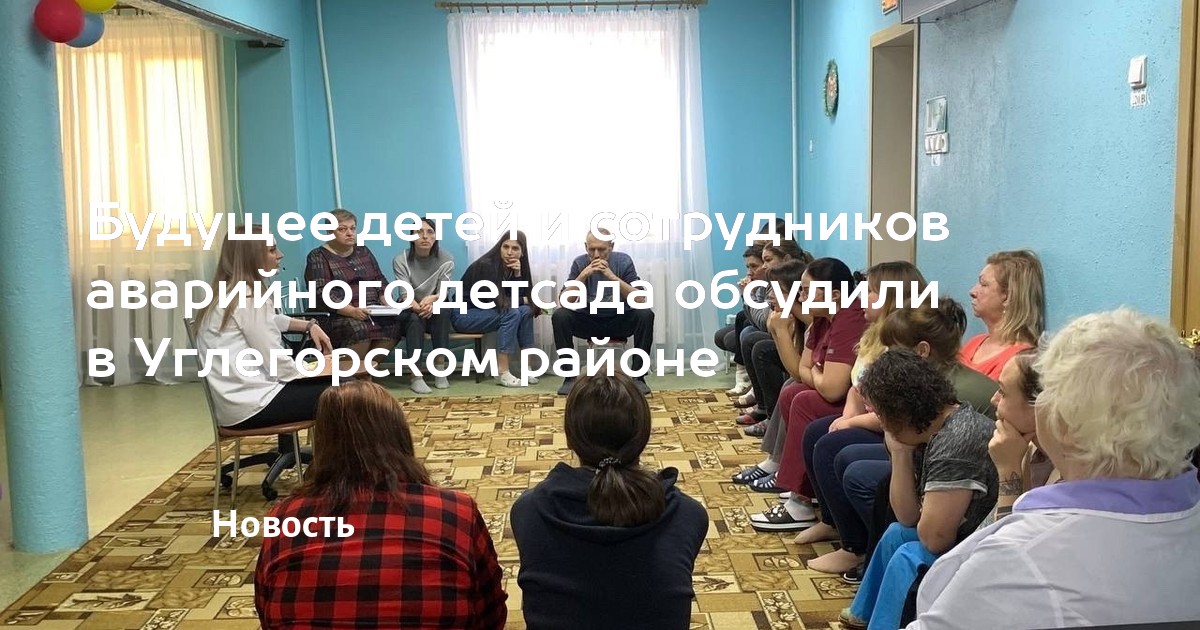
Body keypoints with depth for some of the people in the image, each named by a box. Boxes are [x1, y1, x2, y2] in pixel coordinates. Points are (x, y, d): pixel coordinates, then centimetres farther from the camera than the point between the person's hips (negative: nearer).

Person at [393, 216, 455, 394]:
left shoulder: (446, 260, -6)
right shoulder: (401, 261, -9)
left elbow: (444, 293, -16)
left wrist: (431, 299, -40)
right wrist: (418, 307, -43)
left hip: (436, 312, 1)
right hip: (409, 313, -1)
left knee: (442, 311, -33)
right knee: (415, 318, -35)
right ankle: (416, 376, -39)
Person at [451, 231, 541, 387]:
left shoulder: (514, 267, 2)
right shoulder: (486, 265, -21)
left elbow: (521, 297, -4)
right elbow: (491, 299, -24)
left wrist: (517, 275, -18)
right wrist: (524, 301, -14)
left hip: (486, 313, 8)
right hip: (463, 315, -8)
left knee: (526, 310, -12)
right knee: (512, 313, -27)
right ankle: (503, 372, -30)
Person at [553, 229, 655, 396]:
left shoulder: (623, 261, -10)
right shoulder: (579, 263, -7)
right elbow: (564, 301, -15)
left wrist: (612, 276, -30)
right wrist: (583, 275, -28)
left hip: (619, 321, -1)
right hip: (588, 321, 1)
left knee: (646, 314, -29)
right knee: (559, 316, -26)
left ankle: (638, 376, -20)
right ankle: (570, 376, -18)